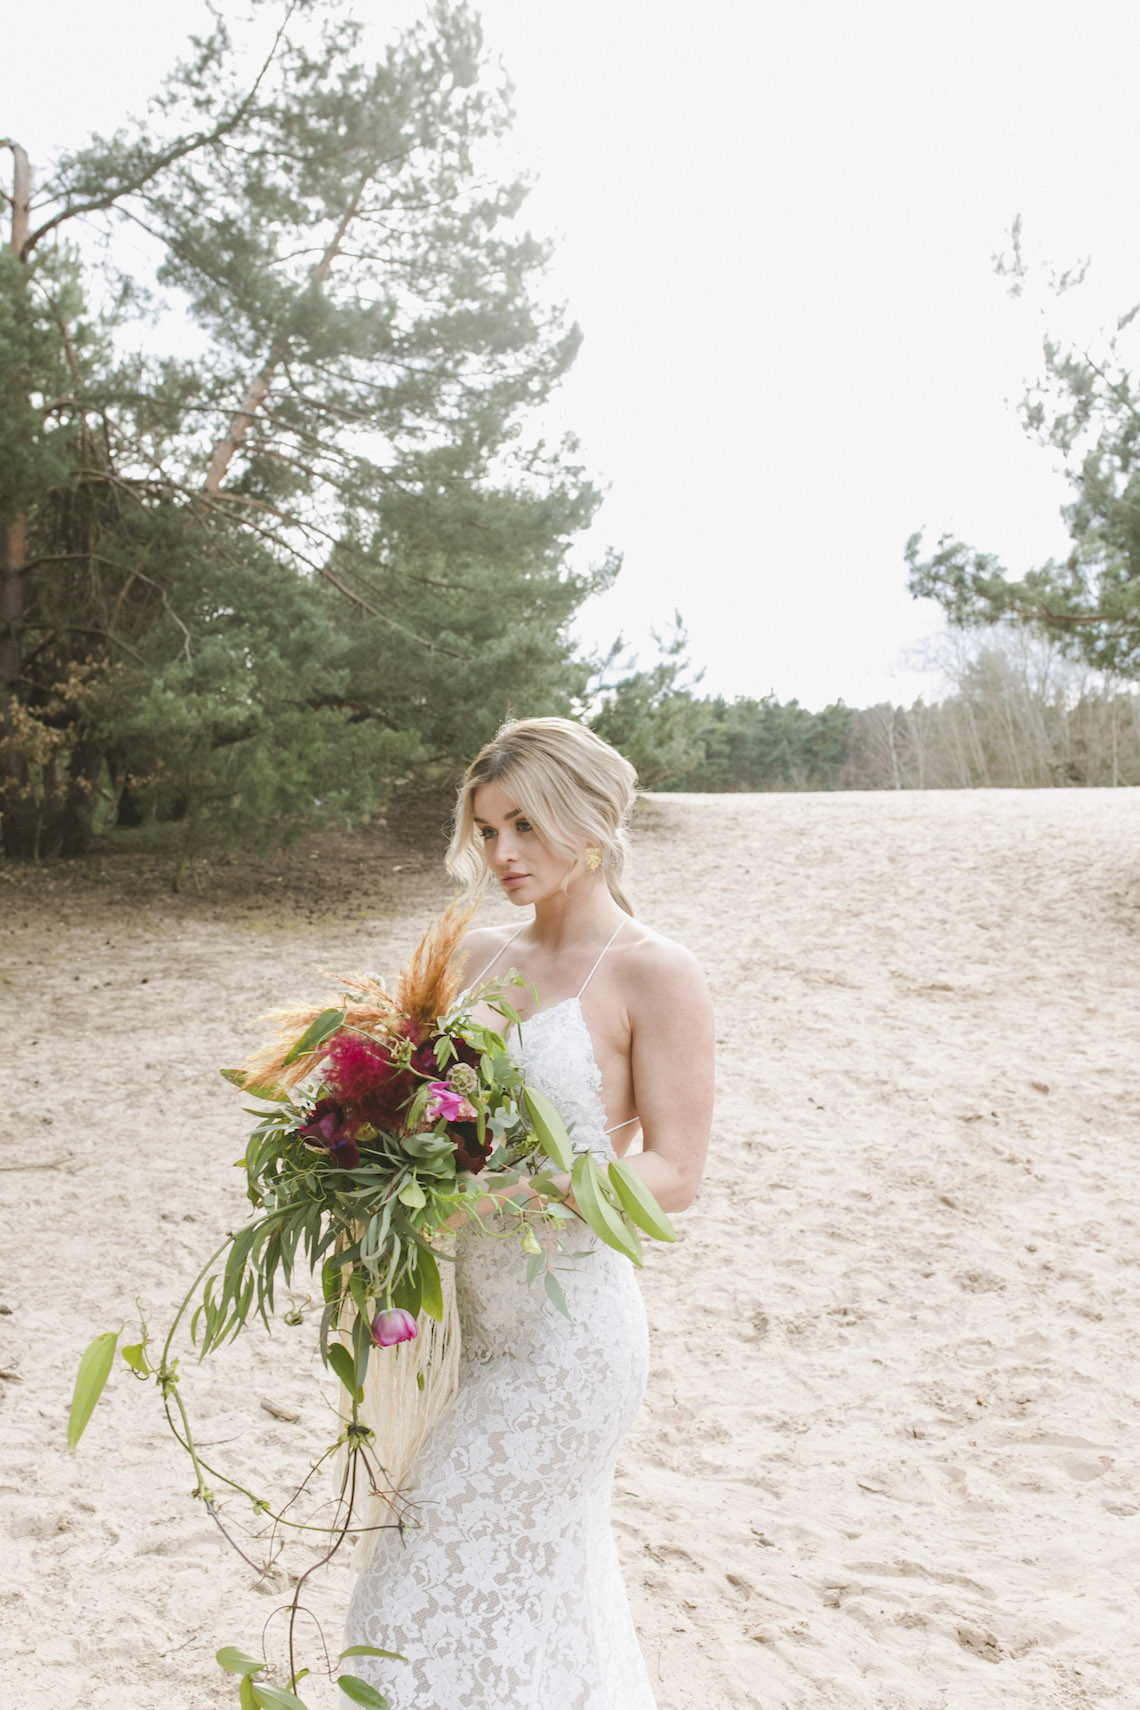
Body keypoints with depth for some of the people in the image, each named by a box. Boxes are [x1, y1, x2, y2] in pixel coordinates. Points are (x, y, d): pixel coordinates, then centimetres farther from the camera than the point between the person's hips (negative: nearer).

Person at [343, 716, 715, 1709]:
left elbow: (674, 1175, -13)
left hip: (568, 1326, -6)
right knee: (546, 1580, 19)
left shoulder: (654, 975, -11)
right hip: (470, 1312, 6)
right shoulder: (480, 956, 7)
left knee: (447, 1573, 2)